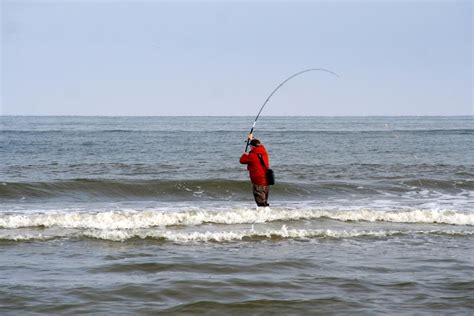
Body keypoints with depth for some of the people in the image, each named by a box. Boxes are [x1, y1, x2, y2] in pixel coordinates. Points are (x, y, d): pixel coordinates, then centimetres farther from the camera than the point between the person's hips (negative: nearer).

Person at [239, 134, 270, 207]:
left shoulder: (252, 155, -14)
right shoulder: (264, 152, 7)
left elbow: (242, 160, 0)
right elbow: (260, 146, 30)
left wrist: (244, 155, 21)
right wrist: (252, 139, 42)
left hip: (258, 183, -8)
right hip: (266, 182, 8)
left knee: (261, 203, -7)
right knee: (265, 202, 16)